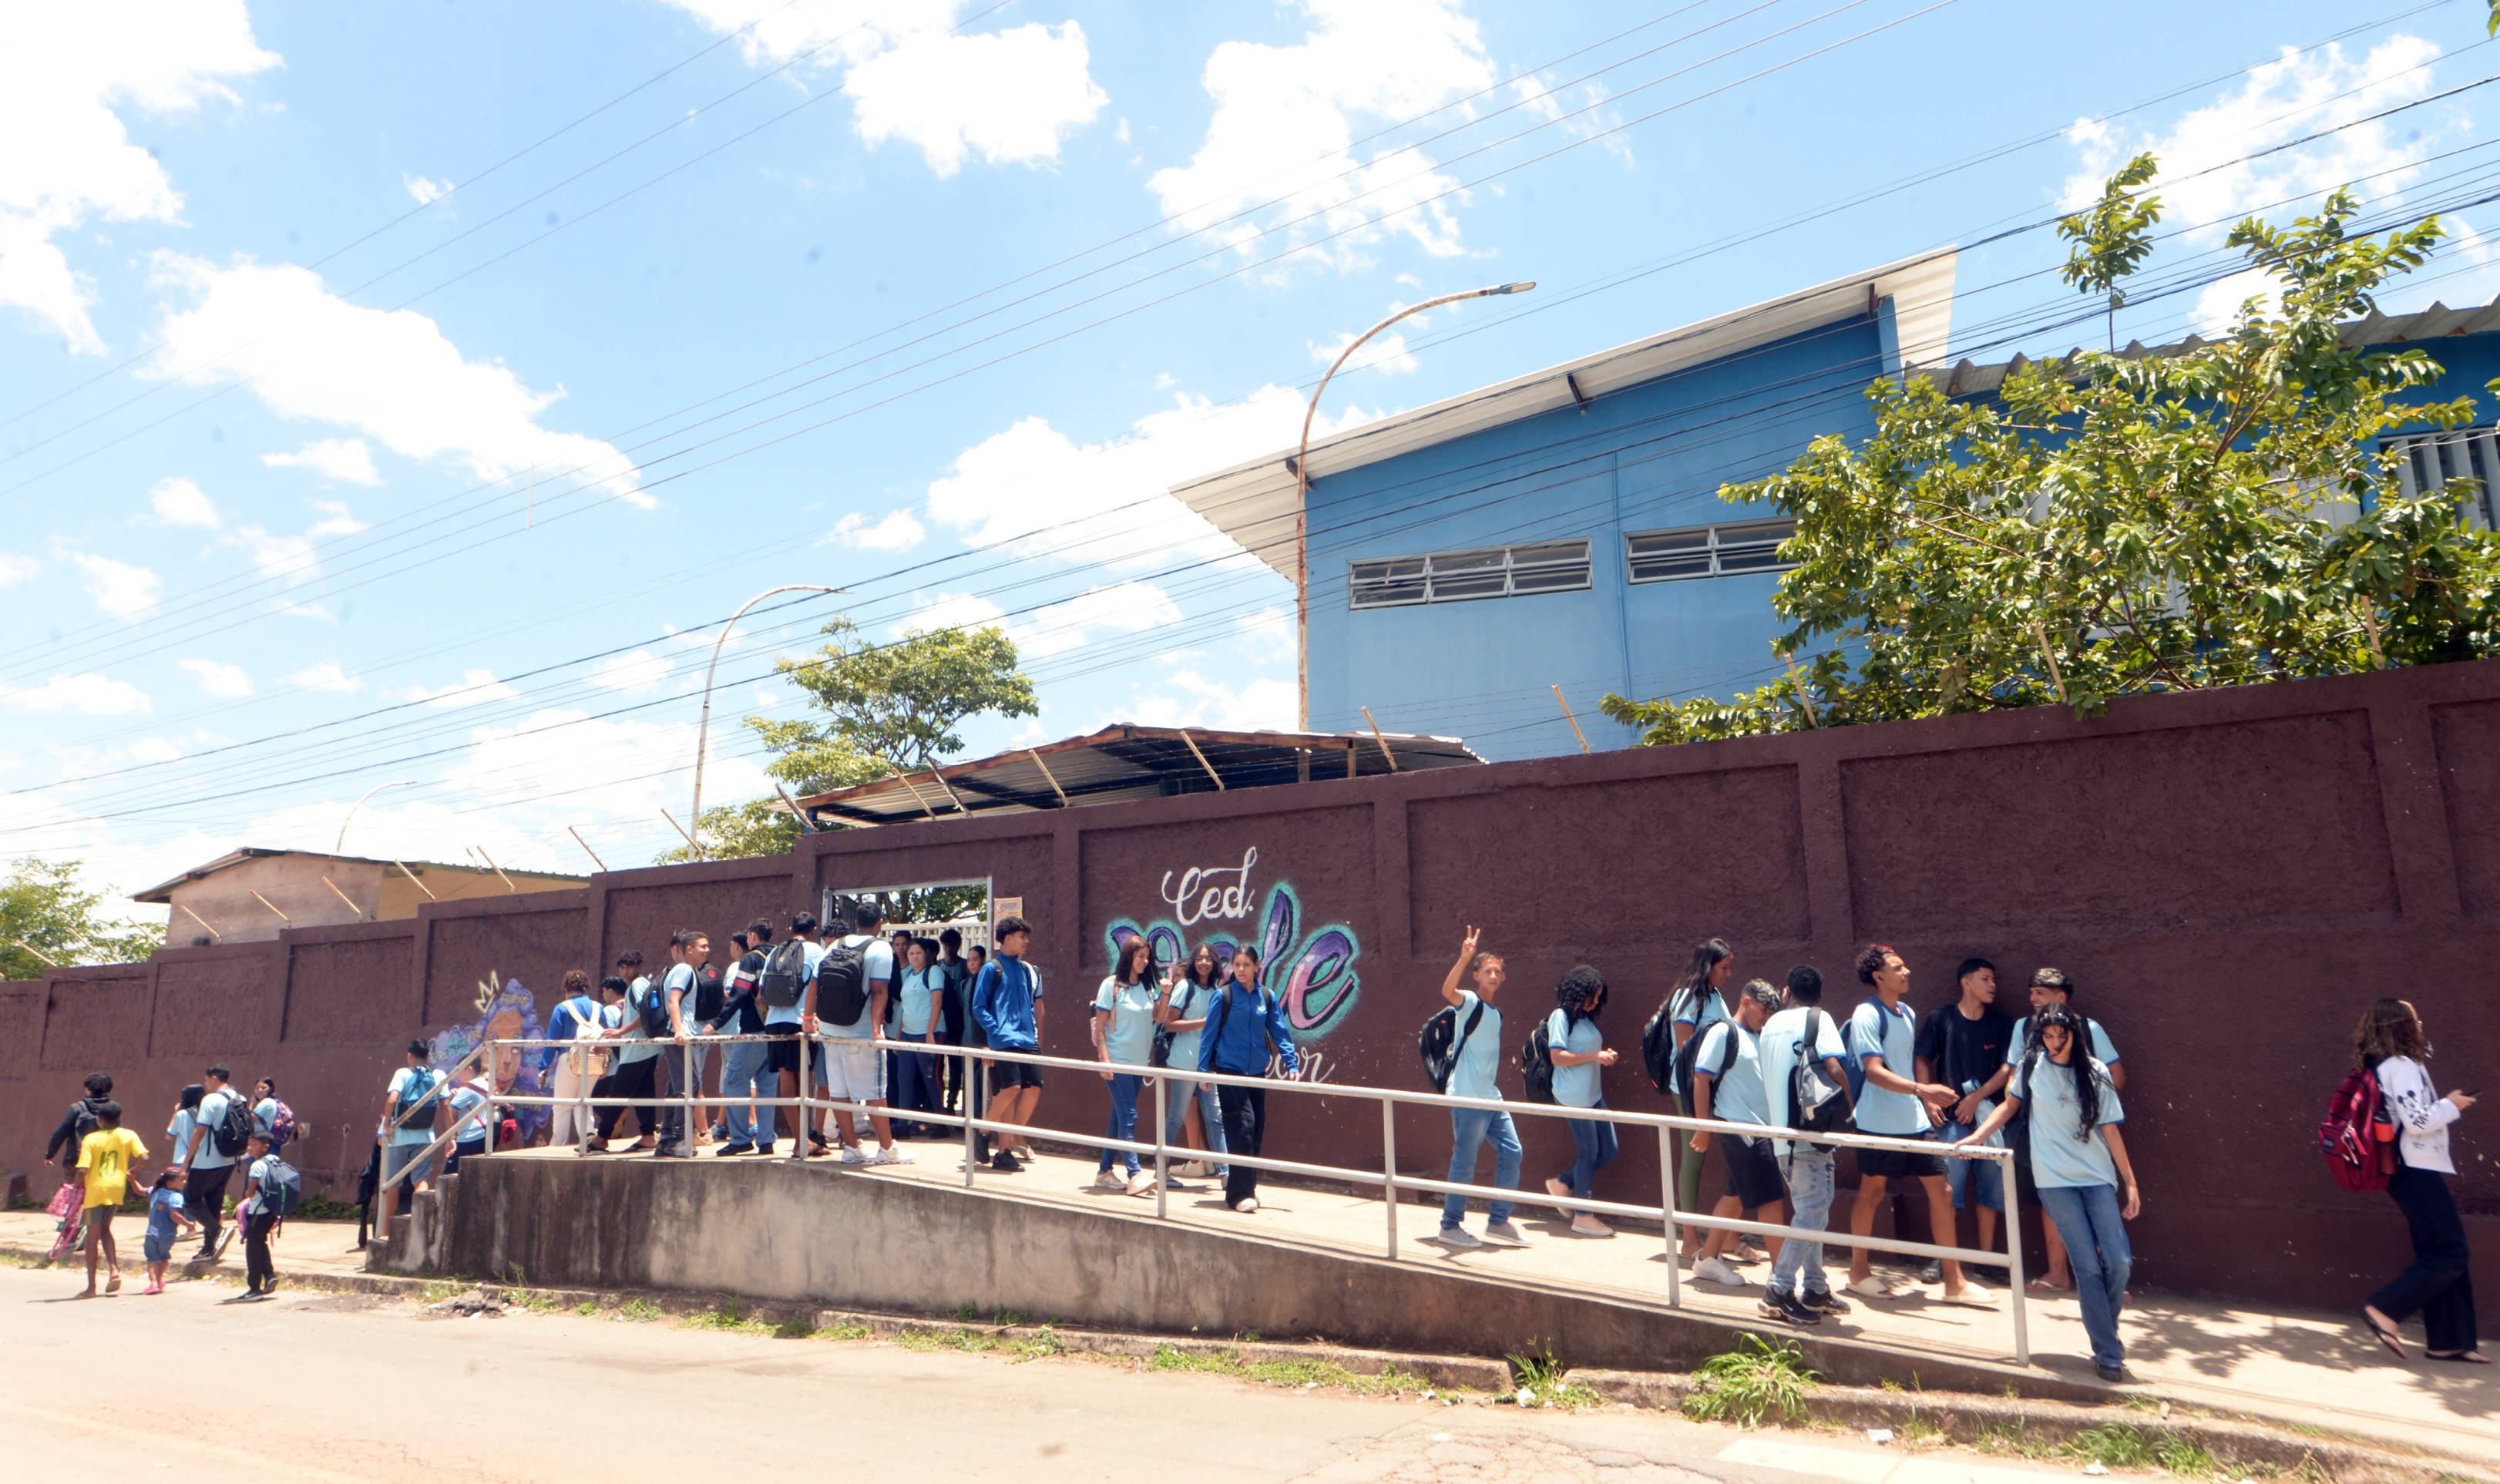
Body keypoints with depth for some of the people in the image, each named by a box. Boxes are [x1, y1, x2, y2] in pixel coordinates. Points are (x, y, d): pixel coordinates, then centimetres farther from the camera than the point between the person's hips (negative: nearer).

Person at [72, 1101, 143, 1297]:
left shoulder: (91, 1139, -4)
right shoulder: (128, 1135, 3)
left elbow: (83, 1170, -12)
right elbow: (143, 1156, -8)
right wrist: (131, 1171, 10)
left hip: (96, 1188, -3)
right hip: (117, 1188, 3)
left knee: (93, 1235, 4)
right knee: (105, 1229, 22)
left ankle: (91, 1287, 7)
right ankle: (114, 1269, 4)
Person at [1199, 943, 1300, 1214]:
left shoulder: (1267, 998, 5)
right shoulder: (1223, 996, -5)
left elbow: (1280, 1032, 7)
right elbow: (1209, 1034, -2)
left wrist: (1292, 1064, -2)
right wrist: (1203, 1069, -4)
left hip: (1257, 1072, 5)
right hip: (1230, 1071, -4)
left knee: (1257, 1130, 9)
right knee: (1242, 1127, -13)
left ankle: (1245, 1185, 25)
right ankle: (1240, 1193, -8)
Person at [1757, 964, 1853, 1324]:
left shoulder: (1771, 1024, 16)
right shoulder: (1818, 1019, -5)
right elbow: (1834, 1069, -18)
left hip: (1781, 1131, 8)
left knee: (1809, 1210, 16)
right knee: (1813, 1211, -6)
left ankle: (1815, 1288, 20)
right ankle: (1779, 1289, -9)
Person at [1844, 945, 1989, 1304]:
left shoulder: (1908, 1014, 11)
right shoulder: (1867, 1016, -14)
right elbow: (1874, 1071, -23)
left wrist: (1927, 1103, 20)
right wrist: (1922, 1089, -31)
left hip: (1915, 1121, 7)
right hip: (1880, 1123, -7)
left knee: (1941, 1191, 3)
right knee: (1872, 1192, 5)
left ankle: (1954, 1281, 10)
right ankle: (1860, 1271, 20)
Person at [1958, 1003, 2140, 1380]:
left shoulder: (2094, 1071, 1)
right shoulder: (2032, 1066, 1)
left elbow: (2110, 1129, 3)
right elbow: (2010, 1104, 14)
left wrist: (2130, 1183, 4)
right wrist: (1977, 1136, 4)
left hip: (2098, 1177, 1)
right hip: (2055, 1180, -1)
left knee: (2119, 1262, -5)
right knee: (2088, 1266, -5)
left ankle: (2104, 1331, 21)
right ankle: (2108, 1354, 4)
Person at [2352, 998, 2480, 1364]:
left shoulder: (2381, 1067, 13)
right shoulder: (2402, 1067, -15)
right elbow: (2418, 1121, -21)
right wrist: (2452, 1106, -6)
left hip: (2408, 1172, 10)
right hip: (2418, 1170, -10)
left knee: (2439, 1254, 12)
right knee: (2451, 1255, -6)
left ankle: (2449, 1341, 15)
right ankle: (2385, 1310, -8)